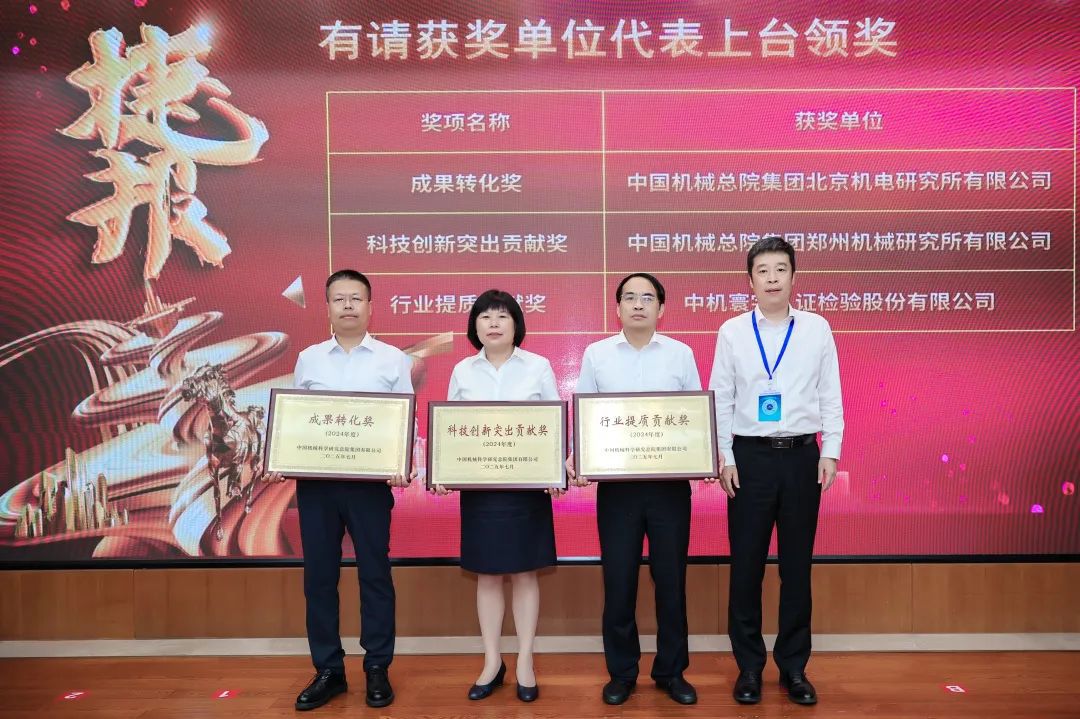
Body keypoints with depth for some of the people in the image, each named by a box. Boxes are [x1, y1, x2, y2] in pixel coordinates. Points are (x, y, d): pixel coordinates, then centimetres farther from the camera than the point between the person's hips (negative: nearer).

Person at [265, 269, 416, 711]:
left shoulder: (393, 359, 2)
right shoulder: (308, 359, 9)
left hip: (370, 482, -2)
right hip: (314, 481, 3)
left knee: (375, 574, 5)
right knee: (319, 576, 8)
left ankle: (377, 669, 20)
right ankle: (328, 671, 22)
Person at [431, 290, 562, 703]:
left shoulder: (539, 367, 0)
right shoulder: (462, 371, 5)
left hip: (527, 483, -1)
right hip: (478, 484, 2)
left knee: (524, 573, 7)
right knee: (487, 575, 9)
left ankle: (525, 662, 20)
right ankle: (492, 662, 23)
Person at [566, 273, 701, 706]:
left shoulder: (681, 354, 4)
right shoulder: (596, 354, 4)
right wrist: (575, 458, -12)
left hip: (670, 482, 0)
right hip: (616, 482, 0)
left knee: (671, 579, 9)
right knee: (618, 580, 7)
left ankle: (671, 671, 27)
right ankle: (621, 672, 24)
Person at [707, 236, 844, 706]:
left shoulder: (817, 328, 4)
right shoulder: (732, 331, 1)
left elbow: (831, 396, 5)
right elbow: (719, 399, 1)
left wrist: (831, 451, -1)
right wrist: (724, 458, -4)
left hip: (802, 456, 1)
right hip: (750, 457, -1)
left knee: (797, 566, 10)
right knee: (747, 565, 6)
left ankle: (794, 667, 25)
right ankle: (749, 667, 22)